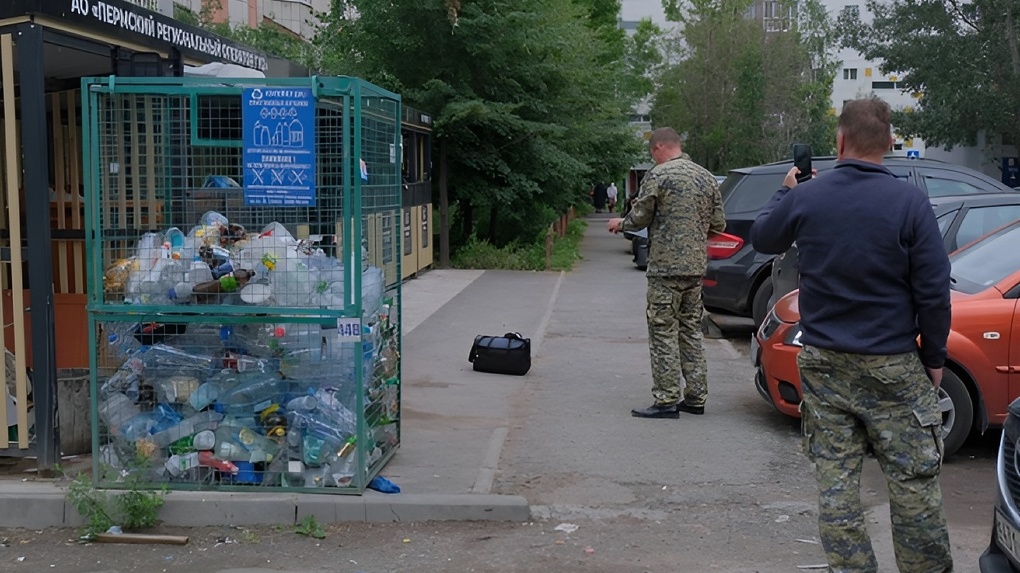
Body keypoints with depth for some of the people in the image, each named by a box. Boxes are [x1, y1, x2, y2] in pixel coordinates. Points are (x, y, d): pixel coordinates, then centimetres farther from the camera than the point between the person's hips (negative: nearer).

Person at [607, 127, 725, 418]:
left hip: (666, 266, -7)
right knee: (691, 331, 13)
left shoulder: (658, 175, -9)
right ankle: (696, 397, 17)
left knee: (663, 332, -2)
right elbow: (719, 224, 12)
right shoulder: (707, 177, 11)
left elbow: (639, 217, -8)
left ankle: (667, 400, -2)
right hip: (696, 266, 7)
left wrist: (620, 223, 12)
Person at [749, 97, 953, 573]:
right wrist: (934, 358, 4)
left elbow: (762, 239, 17)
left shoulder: (804, 198, -4)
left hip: (824, 364, 3)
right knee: (913, 481, 8)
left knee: (835, 480, 9)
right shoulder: (910, 202, -10)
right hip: (892, 366, -2)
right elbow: (933, 293, -8)